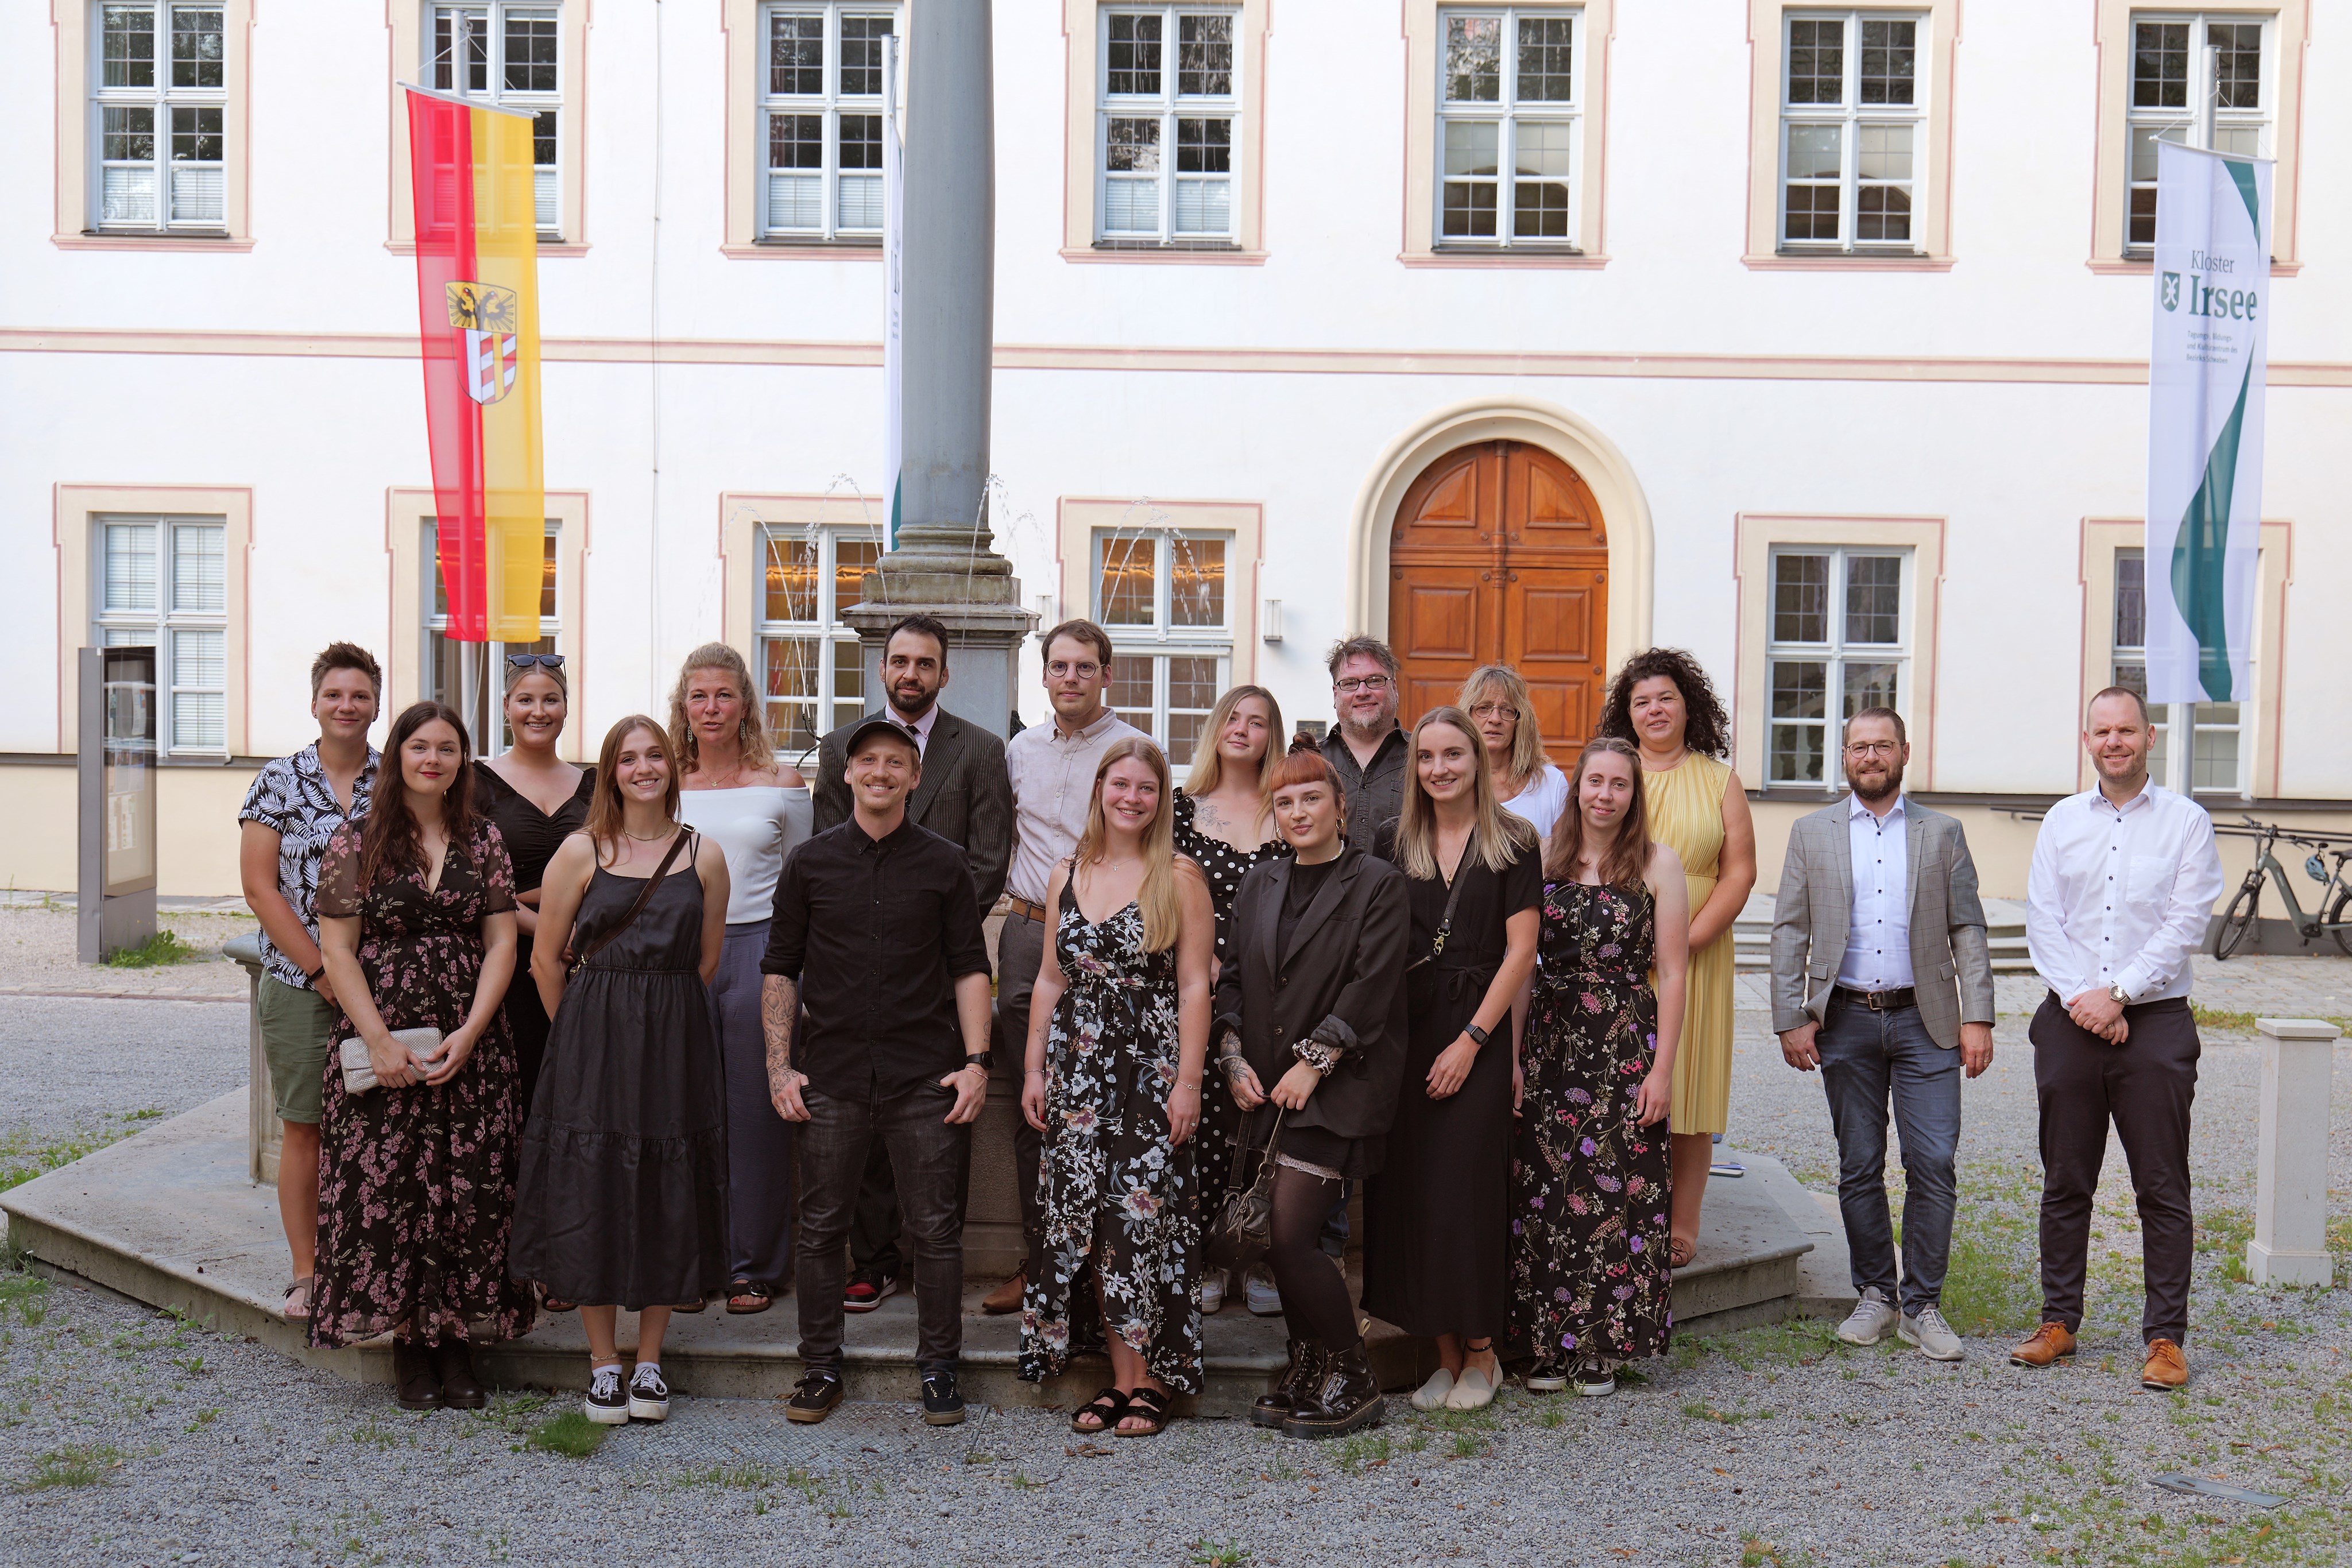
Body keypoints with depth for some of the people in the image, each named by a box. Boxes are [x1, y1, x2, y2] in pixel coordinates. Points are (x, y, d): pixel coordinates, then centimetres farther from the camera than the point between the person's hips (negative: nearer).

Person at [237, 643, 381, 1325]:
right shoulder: (278, 782, 2)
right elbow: (260, 887, -2)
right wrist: (322, 970, -8)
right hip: (299, 985, -1)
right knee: (306, 1128, 4)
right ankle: (306, 1273, 14)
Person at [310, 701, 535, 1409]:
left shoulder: (484, 843, 8)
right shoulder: (356, 841, 1)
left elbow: (501, 943, 4)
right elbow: (337, 949, -3)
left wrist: (470, 1034, -9)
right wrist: (379, 1042, -12)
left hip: (471, 1047, 2)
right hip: (382, 1045, -2)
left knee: (469, 1191, 1)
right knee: (387, 1189, -1)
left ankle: (457, 1338, 12)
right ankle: (408, 1341, 11)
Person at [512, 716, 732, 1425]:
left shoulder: (704, 856, 4)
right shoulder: (581, 852, -1)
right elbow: (547, 960, 2)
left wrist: (661, 1016, 11)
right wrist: (586, 1033, 6)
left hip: (676, 1046, 1)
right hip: (591, 1040, -1)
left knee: (668, 1199, 5)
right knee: (592, 1193, 2)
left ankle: (649, 1362, 18)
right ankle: (603, 1362, 15)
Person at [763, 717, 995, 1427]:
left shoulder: (944, 864, 5)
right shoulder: (811, 862, 6)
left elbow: (970, 967, 5)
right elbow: (780, 968, 9)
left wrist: (976, 1061, -4)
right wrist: (779, 1066, 2)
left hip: (925, 1076, -1)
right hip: (831, 1075, 1)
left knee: (936, 1230, 2)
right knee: (821, 1228, 6)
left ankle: (938, 1369, 15)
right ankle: (821, 1369, 19)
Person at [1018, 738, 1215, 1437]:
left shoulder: (1179, 877, -2)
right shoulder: (1067, 877, 12)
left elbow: (1194, 986, -5)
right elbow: (1050, 980, 15)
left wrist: (1188, 1080, -11)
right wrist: (1034, 1069, 10)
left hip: (1151, 1068, -4)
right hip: (1079, 1071, 4)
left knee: (1145, 1217, -6)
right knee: (1083, 1217, 3)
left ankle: (1149, 1379, 5)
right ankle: (1120, 1376, 11)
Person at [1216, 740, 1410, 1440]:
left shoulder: (1378, 885, -3)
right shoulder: (1259, 885, 15)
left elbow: (1371, 987, -11)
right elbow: (1234, 977, 16)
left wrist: (1314, 1060, -14)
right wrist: (1234, 1054, 3)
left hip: (1339, 1087, -6)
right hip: (1273, 1087, 6)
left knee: (1290, 1237, -12)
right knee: (1288, 1239, 8)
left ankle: (1354, 1377, 4)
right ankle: (1307, 1369, 22)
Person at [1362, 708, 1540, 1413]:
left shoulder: (1512, 843, -1)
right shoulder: (1394, 844, 10)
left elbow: (1520, 950, -5)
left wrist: (1470, 1042, -11)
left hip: (1478, 1031, -3)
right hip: (1404, 1030, 4)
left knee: (1465, 1188, -5)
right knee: (1409, 1189, 2)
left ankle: (1480, 1349, 11)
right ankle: (1446, 1353, 13)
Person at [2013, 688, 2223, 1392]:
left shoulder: (2186, 821, 2)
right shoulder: (2062, 821, 10)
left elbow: (2186, 924, -7)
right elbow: (2043, 920, 4)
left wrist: (2117, 993, -14)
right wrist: (2080, 998, -10)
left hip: (2154, 1020, -3)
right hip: (2070, 1021, 3)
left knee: (2162, 1189, -1)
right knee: (2065, 1182, 8)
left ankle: (2166, 1339, 7)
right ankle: (2059, 1322, 19)